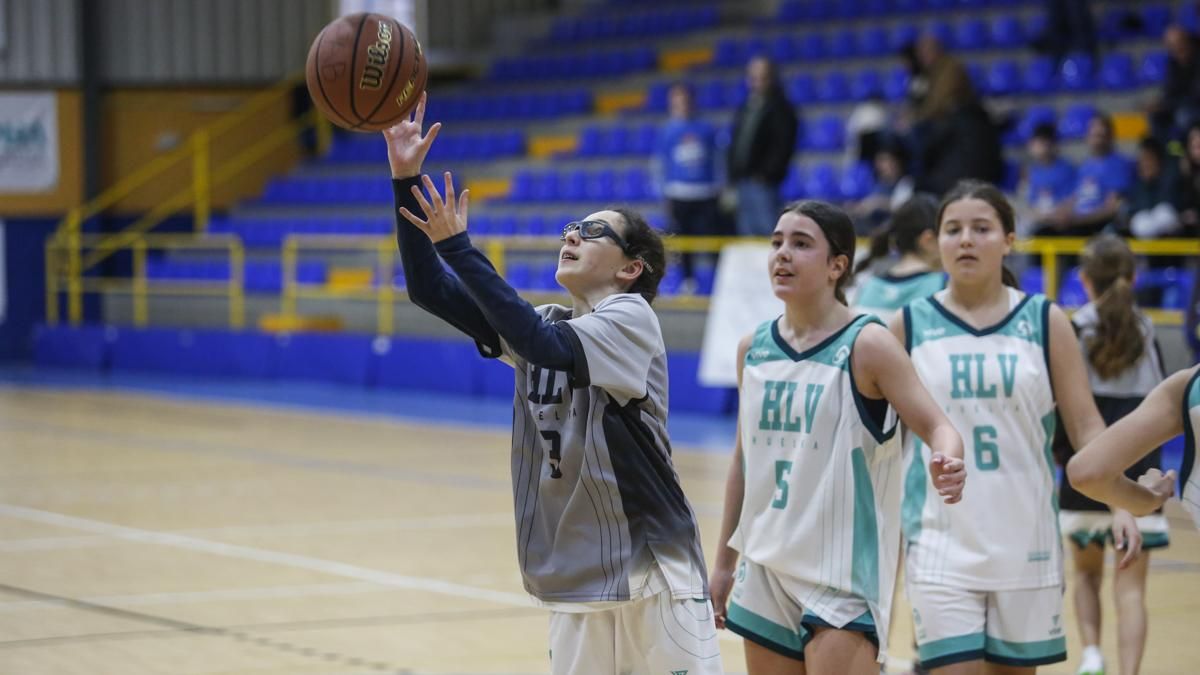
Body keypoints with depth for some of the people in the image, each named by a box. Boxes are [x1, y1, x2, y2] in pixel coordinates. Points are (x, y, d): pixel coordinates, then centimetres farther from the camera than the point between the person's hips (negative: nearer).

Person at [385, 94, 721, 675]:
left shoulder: (631, 317, -8)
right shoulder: (543, 325, 11)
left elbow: (548, 347, -25)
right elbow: (427, 289, 4)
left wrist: (456, 246, -25)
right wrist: (405, 179, -7)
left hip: (653, 574, -6)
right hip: (576, 583, 6)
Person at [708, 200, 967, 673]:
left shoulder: (866, 345, -10)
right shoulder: (753, 349, 6)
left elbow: (937, 426, -14)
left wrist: (946, 464, -38)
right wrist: (724, 562, 17)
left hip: (842, 577, -6)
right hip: (767, 571, 6)